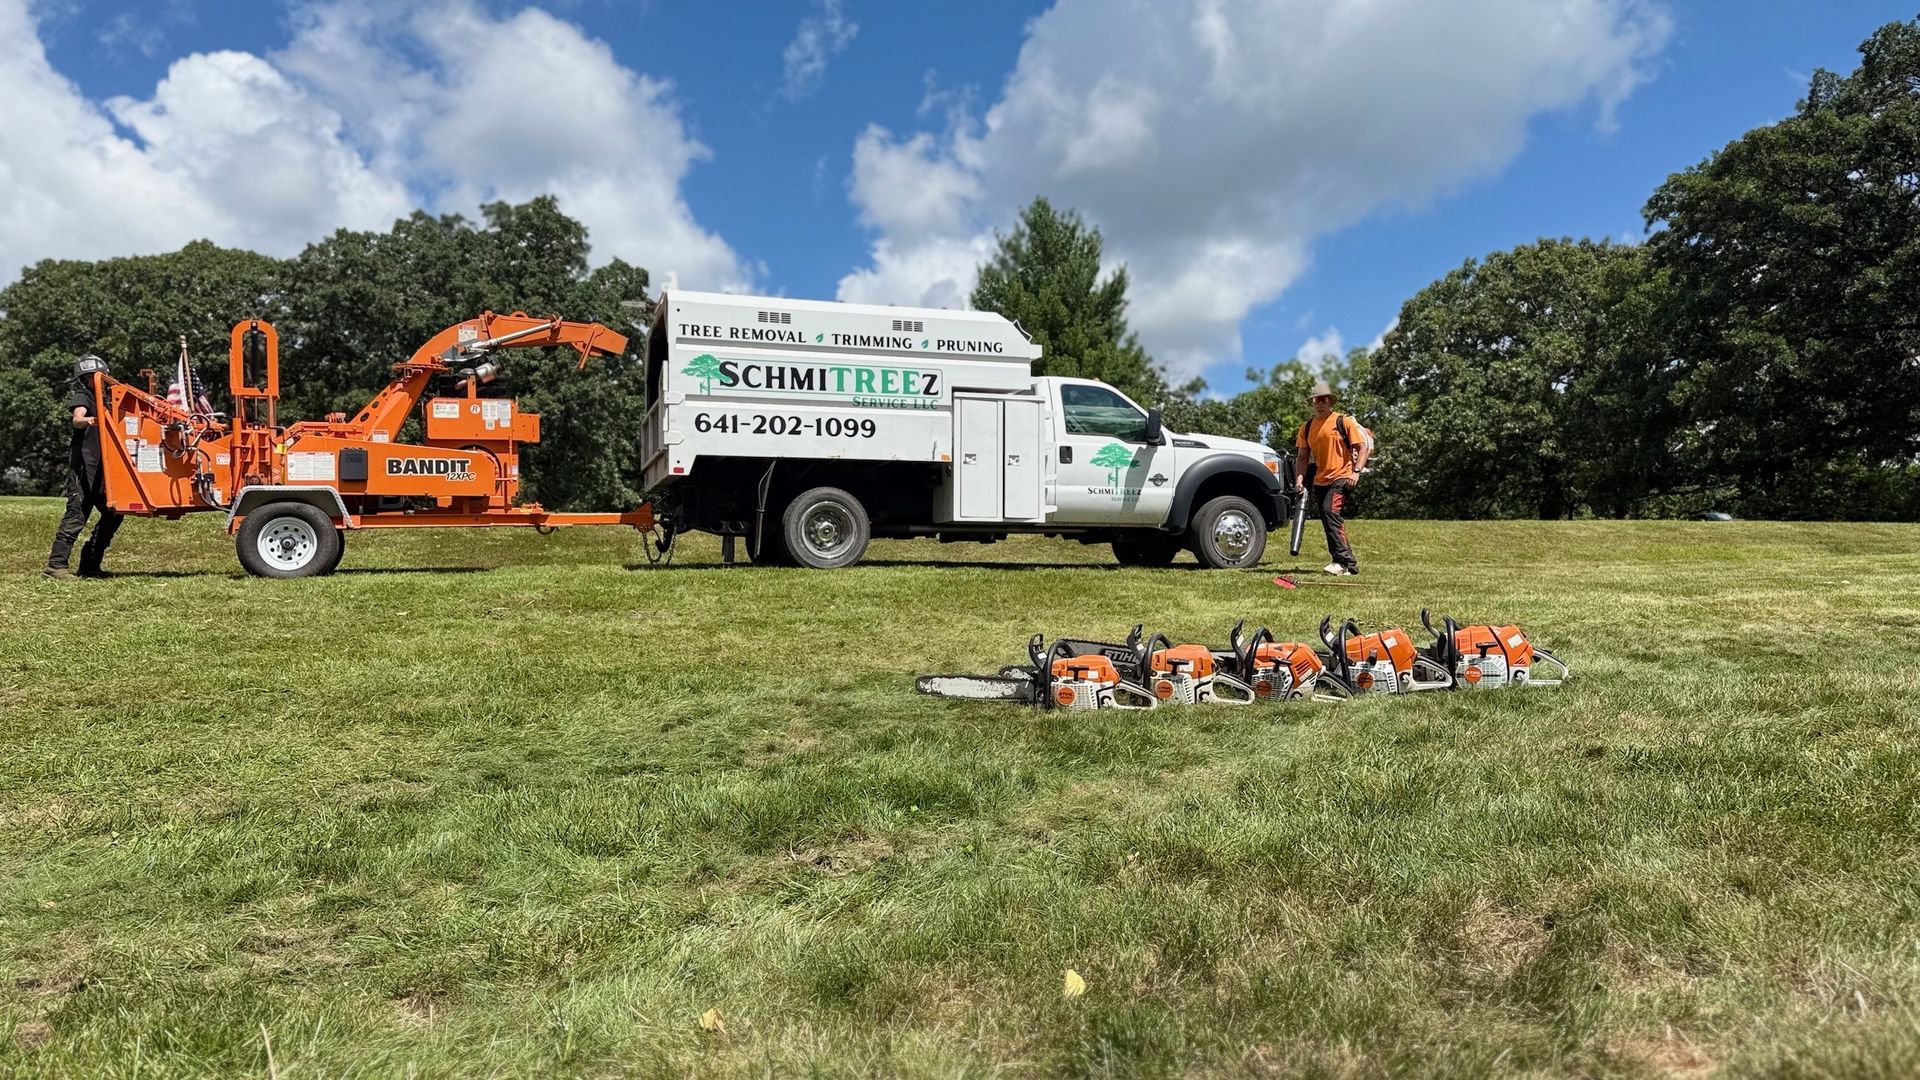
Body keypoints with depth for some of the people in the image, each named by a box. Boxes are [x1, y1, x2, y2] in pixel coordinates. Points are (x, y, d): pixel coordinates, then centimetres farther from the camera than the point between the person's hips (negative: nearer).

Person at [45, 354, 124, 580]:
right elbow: (77, 419, -23)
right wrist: (87, 421, -45)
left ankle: (90, 565, 12)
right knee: (77, 514, -13)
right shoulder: (82, 396, -1)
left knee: (113, 514, 6)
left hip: (100, 468, 8)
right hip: (82, 465, -8)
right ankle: (56, 564, -10)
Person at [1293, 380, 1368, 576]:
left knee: (1331, 512, -24)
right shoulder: (1307, 427, 11)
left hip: (1341, 478, -7)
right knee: (1330, 523, 8)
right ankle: (1350, 564, 17)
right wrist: (1300, 478, -2)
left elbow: (1362, 447, -4)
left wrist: (1356, 471, -17)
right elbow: (1302, 456, 13)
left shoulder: (1344, 421, -3)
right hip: (1320, 481, 7)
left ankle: (1342, 561, -23)